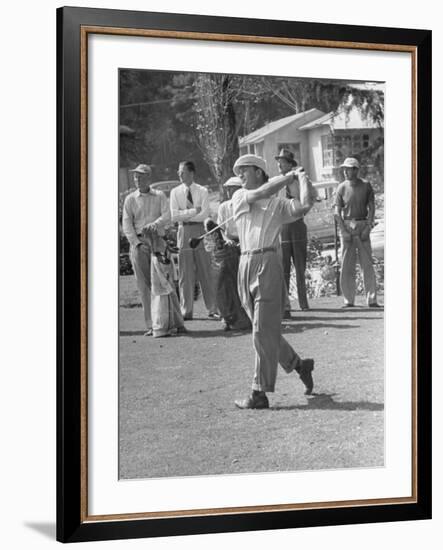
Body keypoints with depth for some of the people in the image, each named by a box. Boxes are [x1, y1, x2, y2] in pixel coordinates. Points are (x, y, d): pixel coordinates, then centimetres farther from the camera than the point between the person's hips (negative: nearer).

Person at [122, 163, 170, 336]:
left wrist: (155, 224, -22)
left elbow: (166, 216, -1)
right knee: (143, 283, -4)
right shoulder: (130, 199, 8)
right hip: (138, 241, 0)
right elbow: (126, 224, 2)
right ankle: (150, 324, -3)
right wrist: (137, 244, -9)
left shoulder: (159, 196, 11)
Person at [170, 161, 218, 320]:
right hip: (183, 232, 1)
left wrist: (184, 215, -9)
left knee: (206, 273, 0)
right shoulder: (175, 192, 5)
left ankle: (212, 309, 6)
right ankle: (186, 311, 8)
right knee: (185, 275, 2)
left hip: (199, 231, -1)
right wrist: (194, 211, -10)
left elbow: (204, 214, -10)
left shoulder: (202, 191, 1)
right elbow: (174, 216, -4)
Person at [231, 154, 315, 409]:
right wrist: (290, 175, 2)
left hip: (268, 264, -5)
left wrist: (303, 178, 7)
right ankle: (299, 364, 30)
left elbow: (304, 206, -10)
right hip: (246, 265, 5)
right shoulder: (240, 197, 15)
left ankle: (260, 393, -6)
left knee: (265, 332, -7)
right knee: (264, 331, 11)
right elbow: (262, 193, -3)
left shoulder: (279, 204, 7)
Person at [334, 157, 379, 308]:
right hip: (346, 225, 0)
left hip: (363, 225, 0)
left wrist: (368, 227, -8)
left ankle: (371, 299, 0)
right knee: (346, 264, 0)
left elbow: (371, 208, 3)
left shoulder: (366, 186, 3)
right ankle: (348, 300, 5)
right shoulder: (342, 187, 2)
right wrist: (343, 230, -8)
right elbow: (337, 211, 0)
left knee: (367, 263, -3)